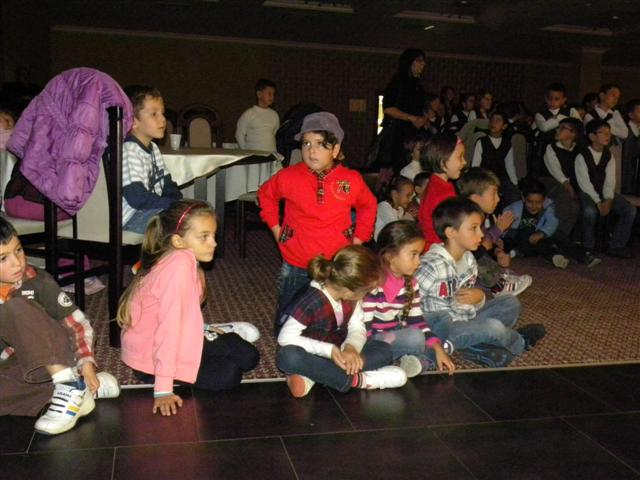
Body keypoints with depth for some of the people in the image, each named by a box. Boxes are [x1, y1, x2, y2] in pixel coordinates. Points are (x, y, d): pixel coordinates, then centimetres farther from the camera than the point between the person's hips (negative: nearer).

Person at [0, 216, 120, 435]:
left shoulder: (37, 282, -9)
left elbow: (79, 323, -8)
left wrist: (86, 364, -19)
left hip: (58, 357, -4)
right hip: (19, 366, 4)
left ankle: (70, 385, -28)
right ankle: (89, 390, -20)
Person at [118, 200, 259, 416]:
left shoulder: (186, 259, -3)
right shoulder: (180, 263, -31)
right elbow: (169, 326, -34)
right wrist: (163, 390, -33)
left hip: (181, 338, 8)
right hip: (149, 357, -8)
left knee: (247, 357, 1)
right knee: (228, 375, -16)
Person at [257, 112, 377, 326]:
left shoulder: (352, 180, -5)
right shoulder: (289, 177, -6)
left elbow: (368, 206, 14)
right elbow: (266, 195, 13)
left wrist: (358, 239, 7)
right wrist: (276, 229, 8)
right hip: (296, 267, 0)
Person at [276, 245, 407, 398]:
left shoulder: (352, 296, -9)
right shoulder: (312, 301, -29)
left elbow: (357, 328, -6)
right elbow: (285, 337, -28)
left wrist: (351, 347, -30)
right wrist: (329, 350, -35)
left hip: (337, 351, 6)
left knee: (384, 350, -13)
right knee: (288, 356, -39)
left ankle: (312, 375, -25)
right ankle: (355, 379, -30)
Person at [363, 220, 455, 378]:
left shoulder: (410, 284, 6)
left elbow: (417, 321, 5)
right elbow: (364, 328, -20)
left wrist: (438, 349, -7)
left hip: (397, 338, 8)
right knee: (415, 337, -32)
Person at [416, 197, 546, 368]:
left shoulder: (469, 260, 5)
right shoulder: (433, 265, -22)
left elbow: (470, 304, 13)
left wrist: (479, 296, -10)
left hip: (466, 319, 9)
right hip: (440, 327, -9)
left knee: (511, 303, 8)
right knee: (493, 326, -26)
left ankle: (477, 347, -11)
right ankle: (520, 343, 10)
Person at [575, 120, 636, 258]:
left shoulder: (609, 156, 7)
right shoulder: (582, 156, -9)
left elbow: (610, 181, -3)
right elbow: (584, 182, -16)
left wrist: (608, 200, -19)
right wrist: (598, 202, -23)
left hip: (605, 193, 6)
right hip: (587, 194, -5)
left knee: (630, 209, -14)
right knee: (590, 211, -37)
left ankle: (616, 246, -4)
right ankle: (588, 247, -14)